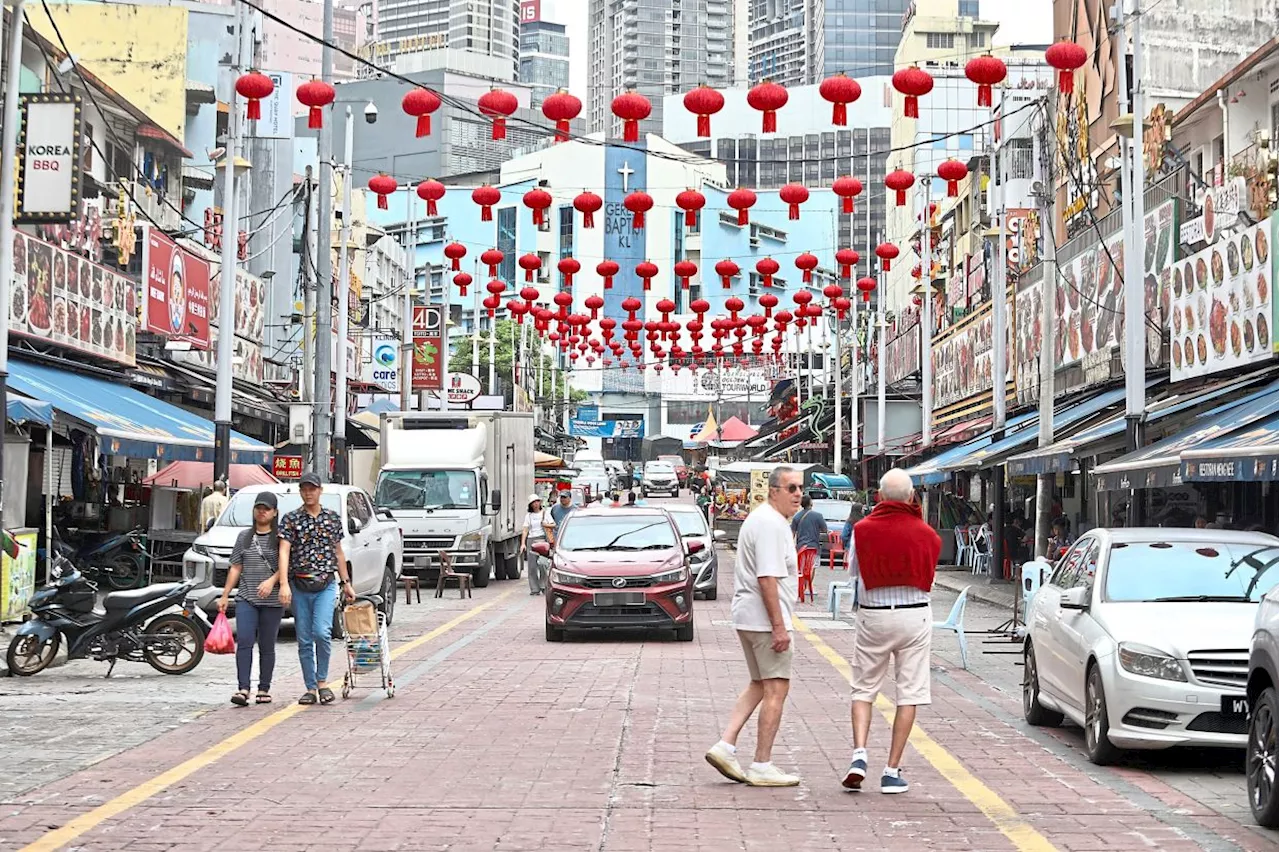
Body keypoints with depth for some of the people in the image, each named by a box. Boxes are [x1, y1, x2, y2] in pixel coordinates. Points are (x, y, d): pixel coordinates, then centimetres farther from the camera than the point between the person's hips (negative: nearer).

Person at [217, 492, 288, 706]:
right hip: (246, 598, 2)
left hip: (272, 600, -2)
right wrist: (224, 595, 12)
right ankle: (243, 689, -16)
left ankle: (264, 689, 11)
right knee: (244, 641, -12)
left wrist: (272, 581, -22)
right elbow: (236, 568, 15)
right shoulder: (244, 537, 14)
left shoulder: (280, 537, 3)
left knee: (267, 646, 3)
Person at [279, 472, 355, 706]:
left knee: (321, 632, -17)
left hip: (326, 585, 0)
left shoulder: (333, 518, 8)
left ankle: (323, 681, 0)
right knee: (304, 640, 4)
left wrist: (346, 583, 15)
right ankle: (311, 688, 13)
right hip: (300, 587, 0)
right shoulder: (291, 519, 1)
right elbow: (284, 551, -10)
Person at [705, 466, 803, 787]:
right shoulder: (771, 524, -17)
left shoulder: (759, 519, 17)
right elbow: (767, 578, -23)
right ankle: (762, 766, 0)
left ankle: (725, 746, 10)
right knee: (776, 688, -4)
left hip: (747, 616, 10)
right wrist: (779, 627, -23)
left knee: (759, 685, 18)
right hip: (765, 618, -10)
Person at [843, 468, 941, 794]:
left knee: (864, 690, 13)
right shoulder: (925, 533, -5)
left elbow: (854, 570, 4)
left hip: (872, 616, 0)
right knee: (909, 694, 6)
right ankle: (892, 771, 5)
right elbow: (928, 572, 6)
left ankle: (859, 755, -6)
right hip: (914, 615, 0)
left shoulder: (863, 529, -6)